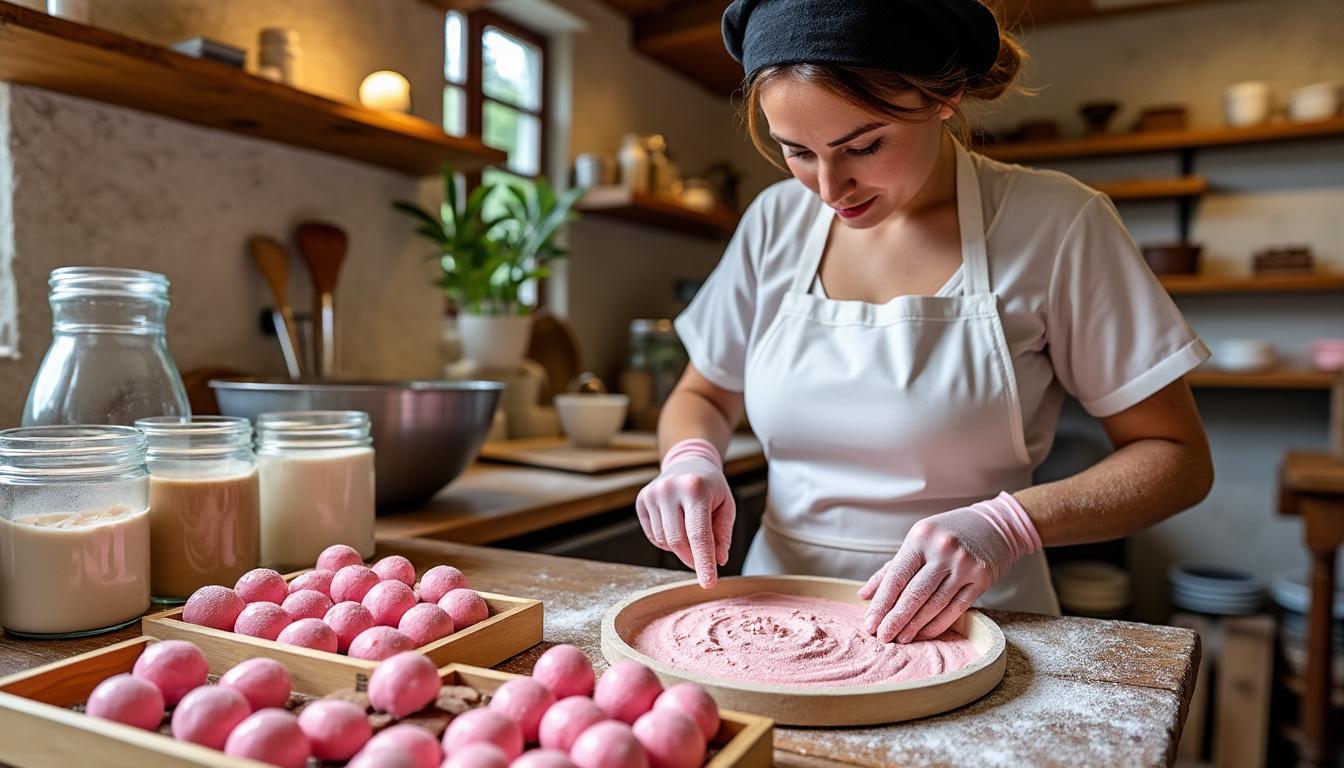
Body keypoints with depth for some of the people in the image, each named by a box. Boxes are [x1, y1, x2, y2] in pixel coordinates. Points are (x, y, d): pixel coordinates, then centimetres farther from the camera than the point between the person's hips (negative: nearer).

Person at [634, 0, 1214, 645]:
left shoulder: (1054, 224, -8)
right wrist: (691, 458, -10)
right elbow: (702, 397, 13)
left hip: (967, 622, -1)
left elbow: (1176, 458, -4)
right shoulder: (776, 222, 2)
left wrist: (1007, 525, -22)